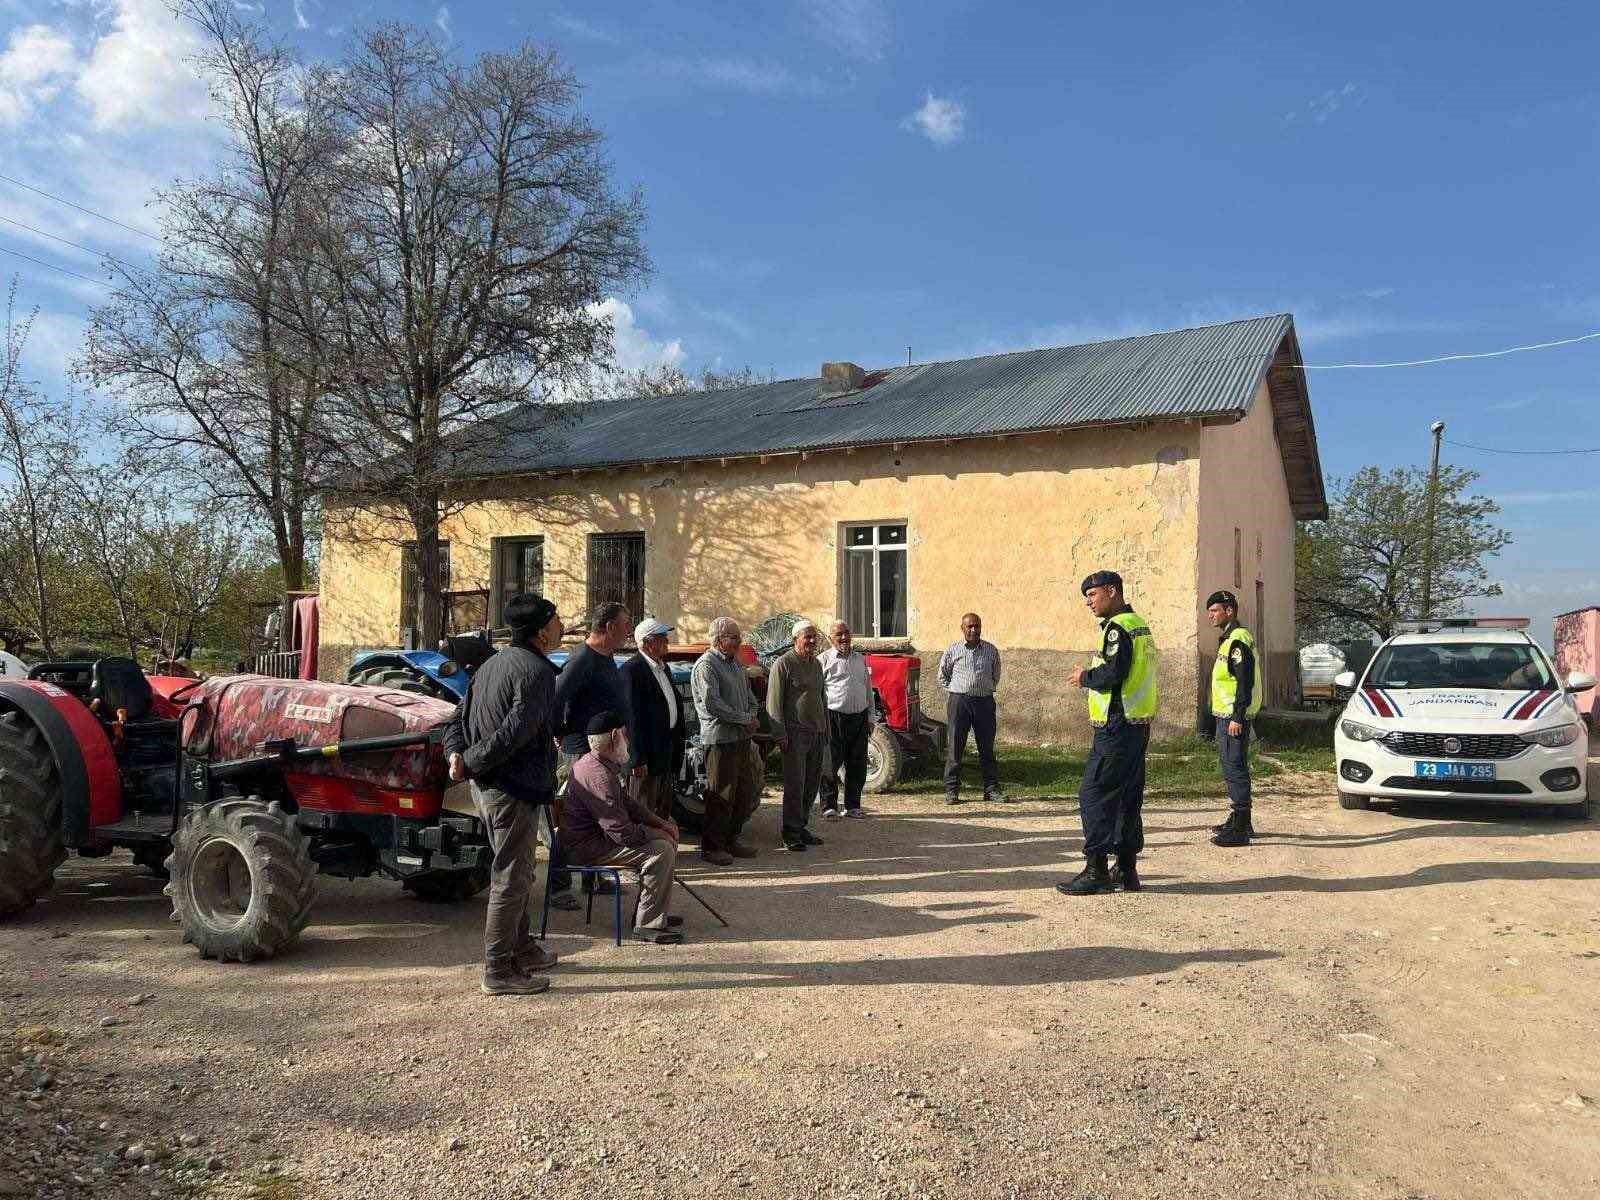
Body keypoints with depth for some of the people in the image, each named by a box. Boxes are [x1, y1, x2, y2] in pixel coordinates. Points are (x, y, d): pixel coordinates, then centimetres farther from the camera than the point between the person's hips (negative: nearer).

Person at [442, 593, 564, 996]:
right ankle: (498, 971, 6)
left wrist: (456, 755, -3)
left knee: (516, 872, 22)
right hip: (513, 789, -10)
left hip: (486, 786, 10)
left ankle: (523, 949, 34)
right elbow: (516, 731, -26)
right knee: (511, 879, -1)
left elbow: (457, 719, 13)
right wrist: (472, 763, -16)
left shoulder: (492, 665, 14)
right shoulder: (536, 671, -17)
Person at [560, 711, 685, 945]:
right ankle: (648, 924, -14)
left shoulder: (593, 764, 11)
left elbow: (628, 803, 19)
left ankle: (653, 910, 17)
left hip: (597, 835, 11)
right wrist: (654, 833, -9)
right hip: (588, 848, -11)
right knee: (661, 849, -22)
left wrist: (660, 823, 6)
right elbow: (622, 832, -27)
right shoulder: (598, 776, -25)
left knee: (669, 837, 11)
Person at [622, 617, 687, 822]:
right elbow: (633, 717, -21)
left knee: (664, 810, 20)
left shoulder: (663, 666, 13)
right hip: (648, 751, -9)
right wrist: (638, 759, -22)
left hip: (668, 749, 9)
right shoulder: (632, 669, -17)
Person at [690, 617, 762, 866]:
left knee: (746, 791, 12)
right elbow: (712, 704, -20)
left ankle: (731, 839, 25)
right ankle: (711, 847, 7)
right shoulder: (706, 665, -11)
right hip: (720, 738, -9)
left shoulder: (736, 663, 17)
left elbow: (749, 696, 23)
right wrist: (744, 719, -14)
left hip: (742, 737, 9)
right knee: (721, 795, -4)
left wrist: (752, 716, 2)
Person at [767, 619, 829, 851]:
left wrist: (826, 731, 19)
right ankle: (791, 834, 1)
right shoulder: (784, 664, -7)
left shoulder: (817, 664, 15)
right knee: (795, 785, -6)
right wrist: (781, 734, -16)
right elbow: (774, 702, -11)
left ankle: (802, 827, 22)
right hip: (795, 733, -7)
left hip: (817, 733, 7)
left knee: (812, 784, 11)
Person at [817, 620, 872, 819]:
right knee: (831, 764, -3)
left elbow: (868, 689, 21)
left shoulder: (860, 659, 17)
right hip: (834, 718, -5)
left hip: (859, 718, 5)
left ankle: (853, 806, 18)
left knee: (857, 765, 8)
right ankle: (829, 806, 5)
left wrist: (870, 718, 16)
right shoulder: (823, 660, 0)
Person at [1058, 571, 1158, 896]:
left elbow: (1112, 673, -23)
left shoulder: (1118, 627, -13)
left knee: (1095, 795, -6)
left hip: (1116, 726, -10)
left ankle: (1096, 870, -4)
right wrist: (1091, 677, 15)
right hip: (1139, 724, 10)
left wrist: (1085, 677, -6)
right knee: (1129, 796, 12)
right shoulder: (1140, 624, 18)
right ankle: (1126, 869, 17)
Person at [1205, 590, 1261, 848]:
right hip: (1226, 715, 11)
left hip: (1234, 717, -11)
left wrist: (1237, 717, -22)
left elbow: (1245, 681, -20)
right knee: (1232, 769, 16)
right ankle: (1237, 821, 25)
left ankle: (1240, 830, -7)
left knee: (1235, 770, -9)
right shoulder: (1228, 639, 19)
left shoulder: (1238, 639, -14)